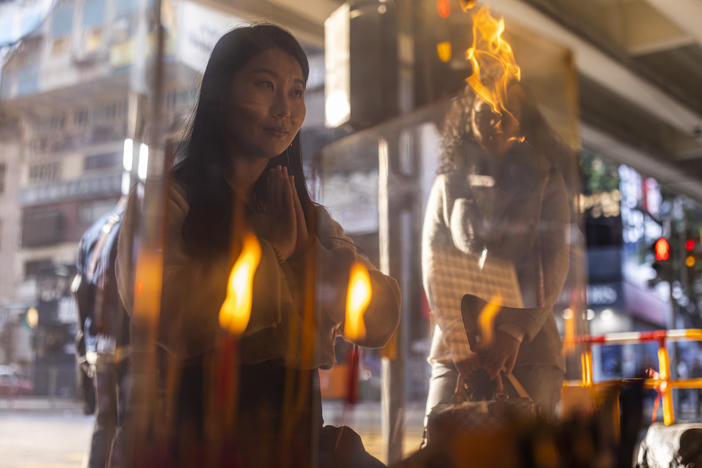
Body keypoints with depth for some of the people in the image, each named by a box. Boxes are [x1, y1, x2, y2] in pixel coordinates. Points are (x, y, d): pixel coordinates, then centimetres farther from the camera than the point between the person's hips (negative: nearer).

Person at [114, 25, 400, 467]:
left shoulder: (312, 219, 18)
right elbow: (176, 319, -16)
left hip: (297, 427, 5)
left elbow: (381, 321, 5)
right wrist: (270, 249, -7)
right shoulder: (168, 200, 2)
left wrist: (305, 250, -6)